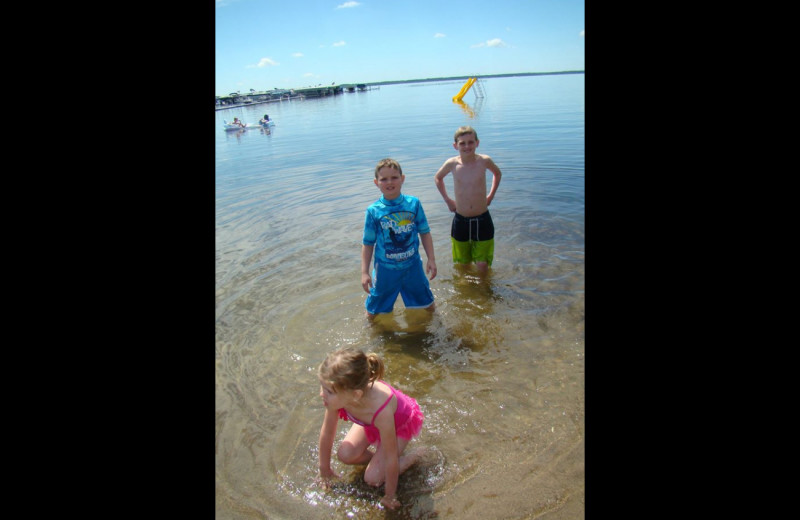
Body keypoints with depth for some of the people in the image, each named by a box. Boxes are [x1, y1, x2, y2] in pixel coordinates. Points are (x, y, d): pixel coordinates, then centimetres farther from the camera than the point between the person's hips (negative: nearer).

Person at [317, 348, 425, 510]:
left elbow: (391, 459, -32)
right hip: (371, 422, 5)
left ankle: (413, 455, 8)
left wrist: (390, 496, -17)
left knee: (373, 478, -11)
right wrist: (324, 468, 0)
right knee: (345, 455, -14)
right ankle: (379, 457, 11)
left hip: (401, 423, -5)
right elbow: (327, 432, -14)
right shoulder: (338, 396, -34)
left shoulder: (381, 411, -48)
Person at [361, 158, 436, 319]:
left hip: (413, 265, 2)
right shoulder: (373, 211, -11)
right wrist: (364, 272, -6)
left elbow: (425, 233, 2)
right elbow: (368, 243, -4)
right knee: (373, 312, 10)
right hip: (385, 269, -1)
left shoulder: (414, 203, -7)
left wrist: (431, 259, -1)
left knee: (428, 305, 19)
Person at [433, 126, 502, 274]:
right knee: (462, 265, 14)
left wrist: (491, 195, 8)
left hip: (482, 219, -1)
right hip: (460, 220, 1)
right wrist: (447, 200, 8)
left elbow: (497, 174, 14)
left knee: (482, 265, 1)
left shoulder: (484, 161, -10)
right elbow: (437, 178, 13)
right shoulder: (452, 164, -9)